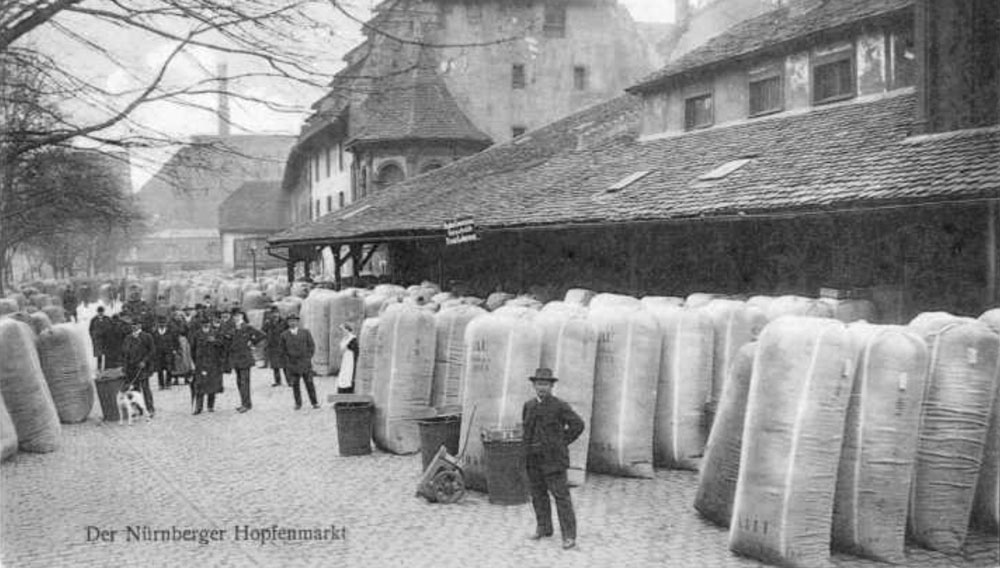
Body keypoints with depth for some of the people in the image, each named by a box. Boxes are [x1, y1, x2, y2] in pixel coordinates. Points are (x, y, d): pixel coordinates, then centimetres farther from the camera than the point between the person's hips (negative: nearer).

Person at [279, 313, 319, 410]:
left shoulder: (305, 333, 5)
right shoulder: (284, 335, 4)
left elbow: (311, 346, 8)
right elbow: (283, 350, 9)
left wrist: (308, 358, 1)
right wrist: (288, 360, 0)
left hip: (305, 363, 0)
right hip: (292, 364, 0)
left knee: (309, 383, 1)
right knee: (294, 384, 0)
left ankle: (314, 402, 8)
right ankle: (298, 403, 10)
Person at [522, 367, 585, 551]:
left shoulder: (560, 406, -8)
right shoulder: (529, 405, 10)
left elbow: (578, 424, -8)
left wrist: (563, 442, -5)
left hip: (553, 458, -6)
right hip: (533, 459, 6)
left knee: (561, 495, -7)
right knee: (538, 494, 11)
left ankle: (569, 536, -6)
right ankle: (543, 528, 26)